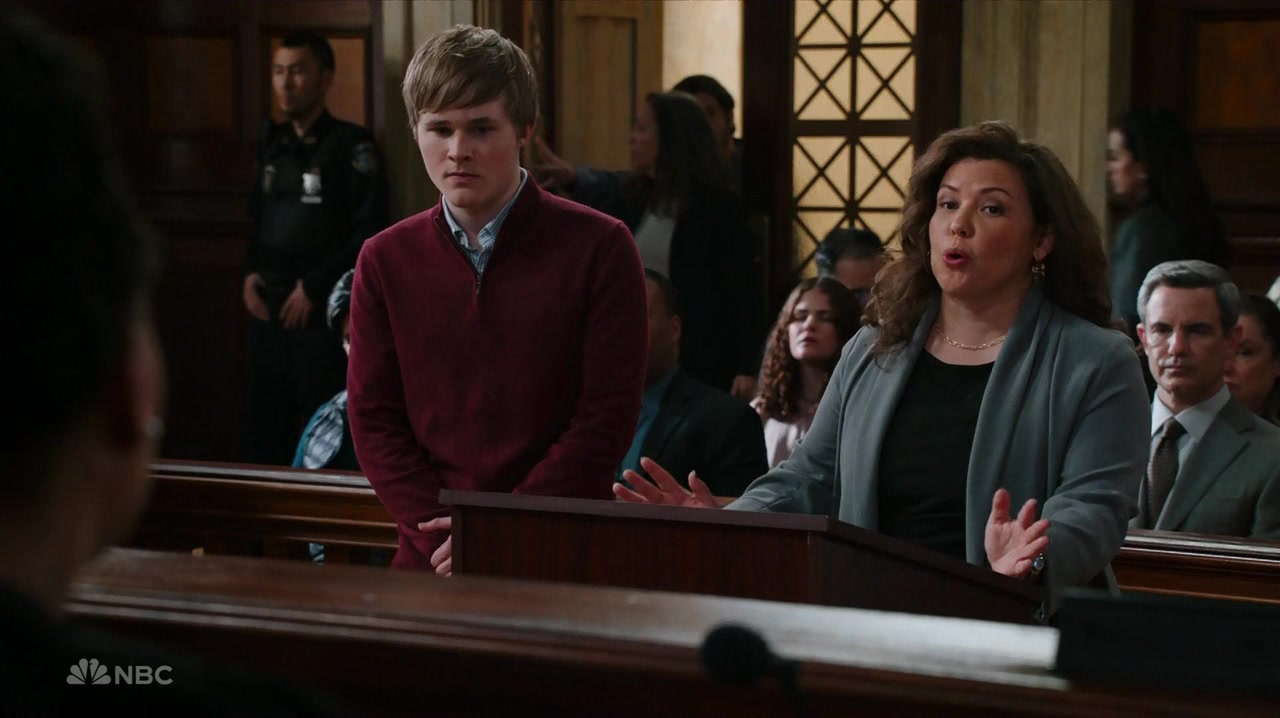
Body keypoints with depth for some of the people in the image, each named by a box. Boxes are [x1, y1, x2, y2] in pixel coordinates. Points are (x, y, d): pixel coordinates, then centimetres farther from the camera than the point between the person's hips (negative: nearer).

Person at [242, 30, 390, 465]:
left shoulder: (350, 146, -6)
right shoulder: (272, 146, 15)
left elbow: (369, 230, -13)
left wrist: (314, 287, -14)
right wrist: (251, 273, 6)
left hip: (323, 312, -7)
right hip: (267, 309, 7)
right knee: (262, 432, 9)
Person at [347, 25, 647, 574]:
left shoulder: (598, 247, -2)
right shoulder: (385, 261, 7)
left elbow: (607, 416, -7)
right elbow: (373, 420, 5)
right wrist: (444, 538, -9)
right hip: (428, 562, 2)